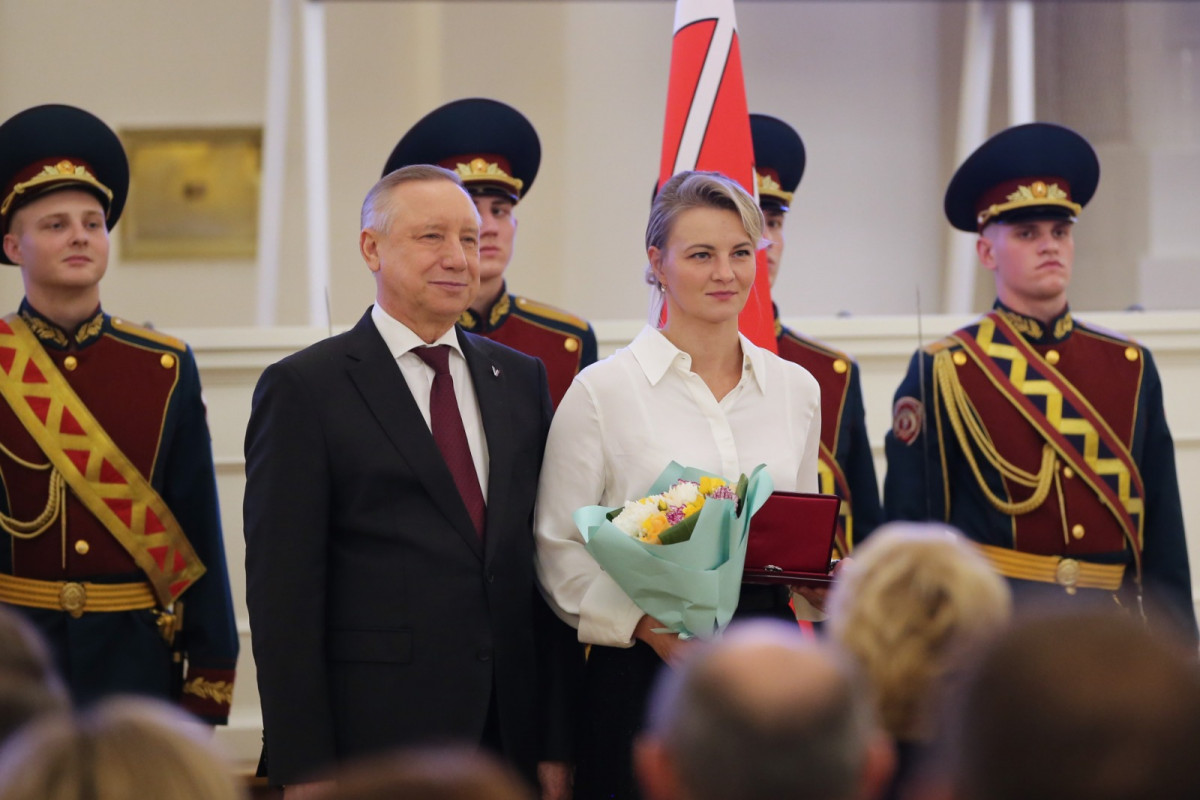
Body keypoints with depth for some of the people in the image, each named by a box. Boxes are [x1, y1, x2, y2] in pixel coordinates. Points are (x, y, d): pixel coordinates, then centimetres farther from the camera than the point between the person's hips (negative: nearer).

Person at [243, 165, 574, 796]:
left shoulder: (521, 378, 14)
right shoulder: (304, 388, -2)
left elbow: (547, 557, 13)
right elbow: (282, 588, -6)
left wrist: (557, 741, 7)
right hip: (374, 743, -4)